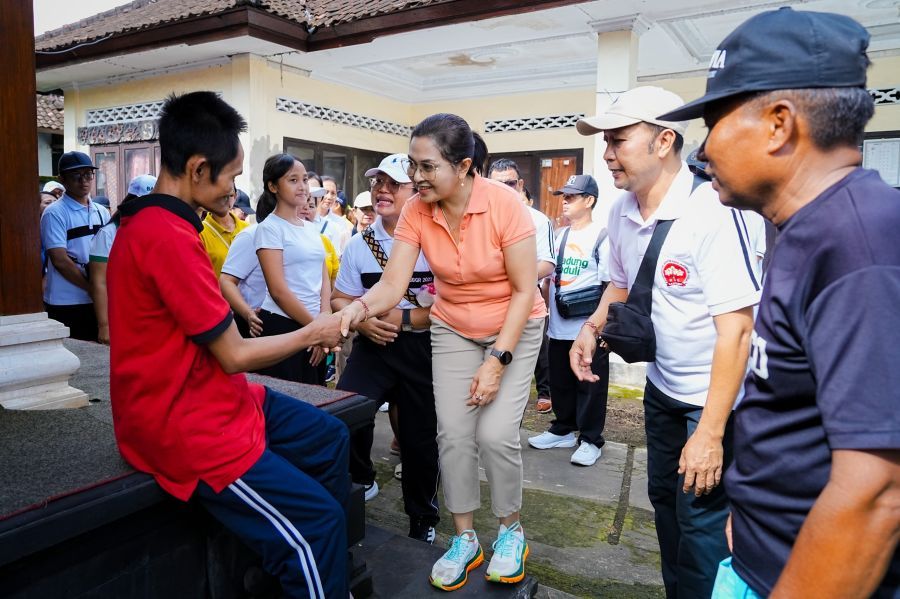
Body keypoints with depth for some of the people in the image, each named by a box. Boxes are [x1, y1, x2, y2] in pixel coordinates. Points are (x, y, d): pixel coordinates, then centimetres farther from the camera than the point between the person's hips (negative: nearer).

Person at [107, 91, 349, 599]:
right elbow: (235, 355, -19)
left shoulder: (152, 221, 8)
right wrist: (313, 333, -4)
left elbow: (219, 344, 8)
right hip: (182, 424, -11)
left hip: (203, 394, 11)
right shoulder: (169, 237, -25)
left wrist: (309, 333, 5)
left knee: (329, 436, 17)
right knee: (318, 522, -12)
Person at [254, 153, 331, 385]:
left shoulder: (311, 228, 13)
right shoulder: (269, 228, -8)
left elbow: (324, 279, 10)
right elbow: (278, 290, -14)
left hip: (314, 327, 7)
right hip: (282, 326, -6)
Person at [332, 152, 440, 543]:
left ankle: (422, 521, 35)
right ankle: (360, 480, 18)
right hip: (373, 344, 3)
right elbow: (340, 300, 9)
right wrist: (361, 321, -11)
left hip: (422, 347, -3)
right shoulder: (360, 244, 5)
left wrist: (405, 319, -17)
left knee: (419, 436, 9)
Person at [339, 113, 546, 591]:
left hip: (514, 328, -3)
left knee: (495, 434, -10)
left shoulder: (504, 204, -24)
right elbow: (393, 284, -18)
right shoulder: (416, 212, -14)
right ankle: (464, 540, 20)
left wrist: (497, 361, -21)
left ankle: (511, 530, 18)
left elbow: (525, 290, -19)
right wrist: (360, 308, -40)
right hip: (453, 331, 3)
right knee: (453, 434, 0)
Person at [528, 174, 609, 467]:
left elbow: (610, 286, -11)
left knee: (590, 385, 5)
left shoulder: (601, 236, -9)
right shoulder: (561, 236, 13)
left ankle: (591, 440, 18)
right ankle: (563, 430, 32)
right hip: (558, 327, 7)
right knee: (560, 382, 16)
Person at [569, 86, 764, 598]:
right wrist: (592, 327, -7)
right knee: (664, 497, 20)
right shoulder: (621, 211, -3)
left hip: (714, 395, -7)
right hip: (662, 386, 7)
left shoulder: (711, 212, -25)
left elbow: (736, 328, -26)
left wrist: (710, 432, -26)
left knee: (699, 519, 2)